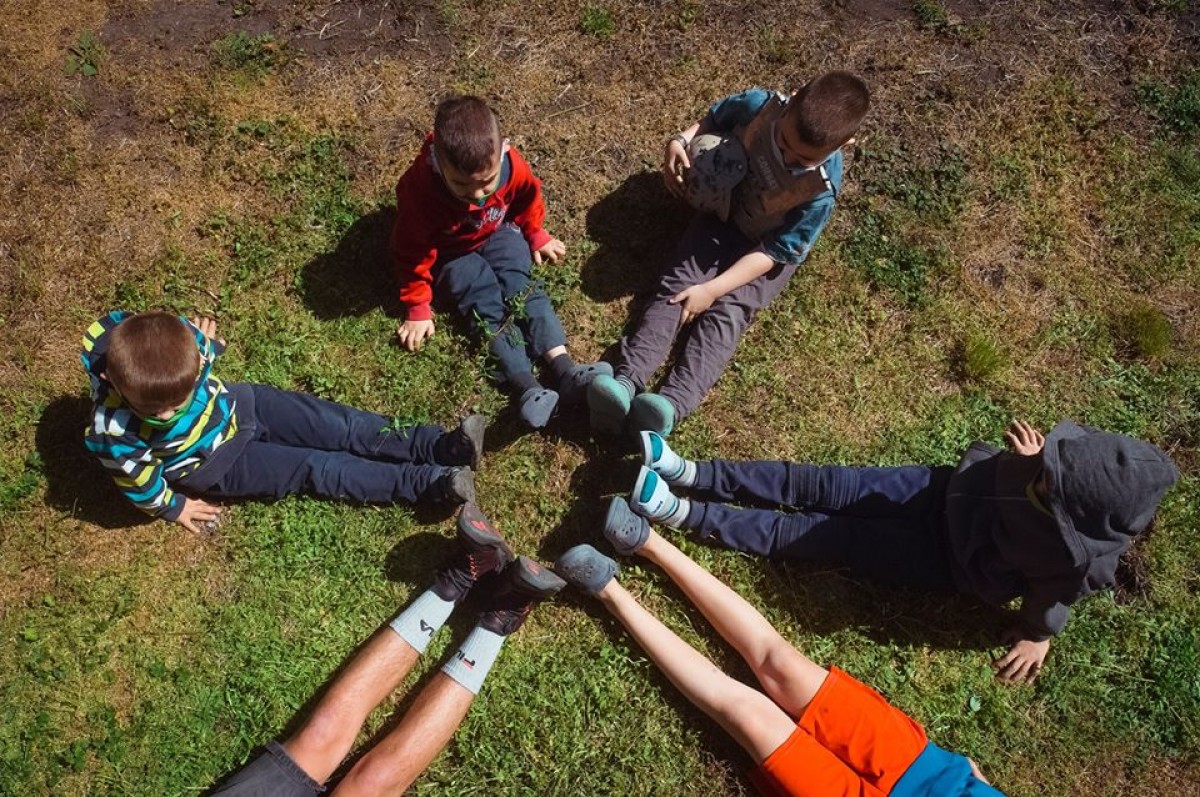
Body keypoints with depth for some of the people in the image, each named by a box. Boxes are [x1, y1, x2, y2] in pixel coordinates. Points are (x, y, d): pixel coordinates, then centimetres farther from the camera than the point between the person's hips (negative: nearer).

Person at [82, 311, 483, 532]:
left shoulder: (178, 337, -25)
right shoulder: (112, 431, -32)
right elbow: (136, 479, -14)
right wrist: (173, 506, -2)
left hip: (235, 405, 4)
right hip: (216, 465, -3)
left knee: (338, 426, -8)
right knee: (317, 469, -11)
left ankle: (441, 444, -10)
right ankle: (429, 483, -15)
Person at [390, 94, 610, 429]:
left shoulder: (512, 165, -25)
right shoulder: (420, 188, -33)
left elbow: (528, 199, 0)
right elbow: (413, 251, -20)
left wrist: (536, 235, 12)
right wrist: (417, 308, -16)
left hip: (498, 233, 3)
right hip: (449, 251, -3)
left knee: (520, 288, -16)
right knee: (487, 304, -20)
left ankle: (565, 370, -26)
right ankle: (527, 388, -32)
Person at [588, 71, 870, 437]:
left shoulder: (821, 191, -30)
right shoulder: (760, 106, -22)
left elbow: (775, 250, -25)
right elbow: (714, 118, 0)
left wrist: (712, 289, -31)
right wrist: (681, 141, -20)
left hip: (770, 247, -3)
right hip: (723, 214, 4)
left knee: (728, 309, -25)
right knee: (677, 282, -17)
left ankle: (674, 402, -43)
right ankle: (626, 382, -33)